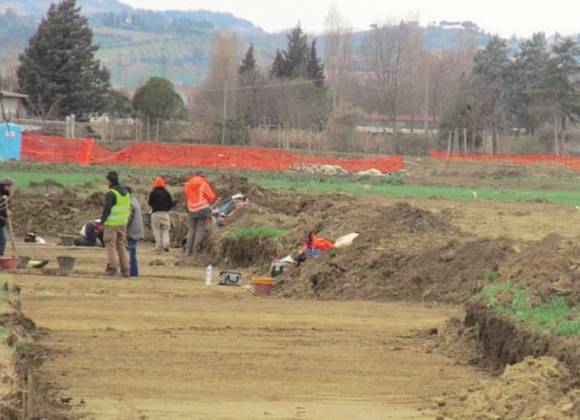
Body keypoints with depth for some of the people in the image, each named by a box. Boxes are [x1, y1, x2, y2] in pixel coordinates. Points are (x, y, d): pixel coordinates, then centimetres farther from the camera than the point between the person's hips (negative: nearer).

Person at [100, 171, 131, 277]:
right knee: (122, 246, 12)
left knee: (111, 246, -2)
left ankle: (113, 268, -5)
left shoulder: (111, 193, -13)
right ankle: (125, 270, 9)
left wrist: (101, 221, -12)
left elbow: (107, 209, -18)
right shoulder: (126, 192, 13)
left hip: (112, 224, -8)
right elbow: (128, 208, 17)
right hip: (123, 223, 8)